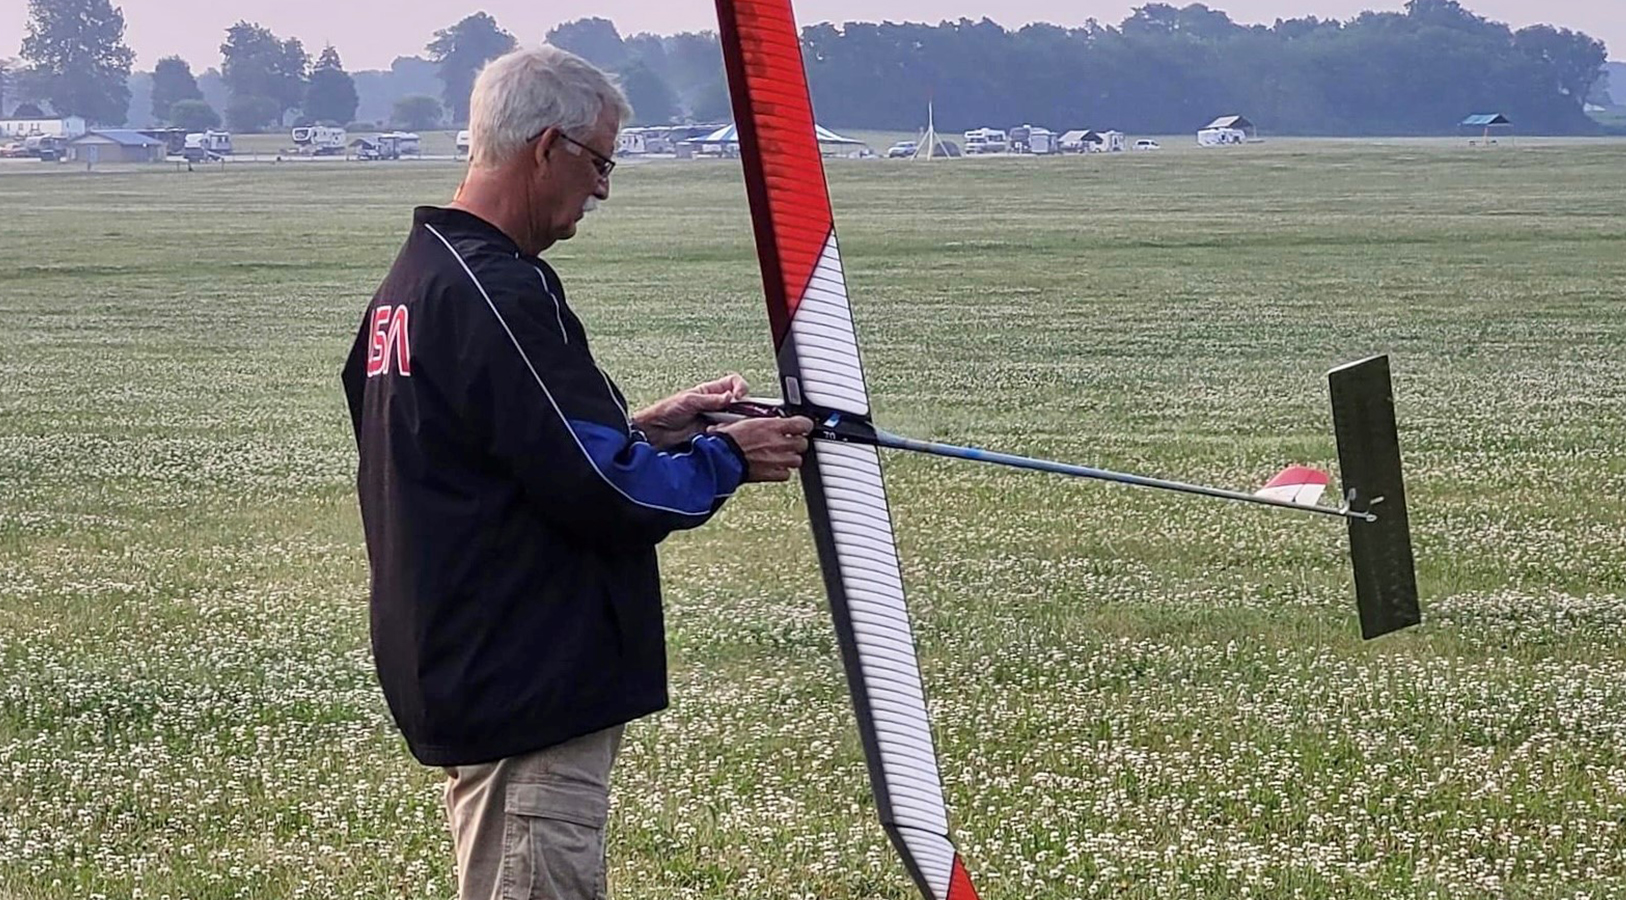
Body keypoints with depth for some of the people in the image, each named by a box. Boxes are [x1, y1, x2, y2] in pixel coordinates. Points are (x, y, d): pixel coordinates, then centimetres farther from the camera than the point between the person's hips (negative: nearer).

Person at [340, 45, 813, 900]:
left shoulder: (414, 280, 12)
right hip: (530, 693, -10)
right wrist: (726, 457, -5)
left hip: (467, 673, 11)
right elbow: (604, 492, -20)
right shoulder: (495, 294, -20)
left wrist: (639, 429, 13)